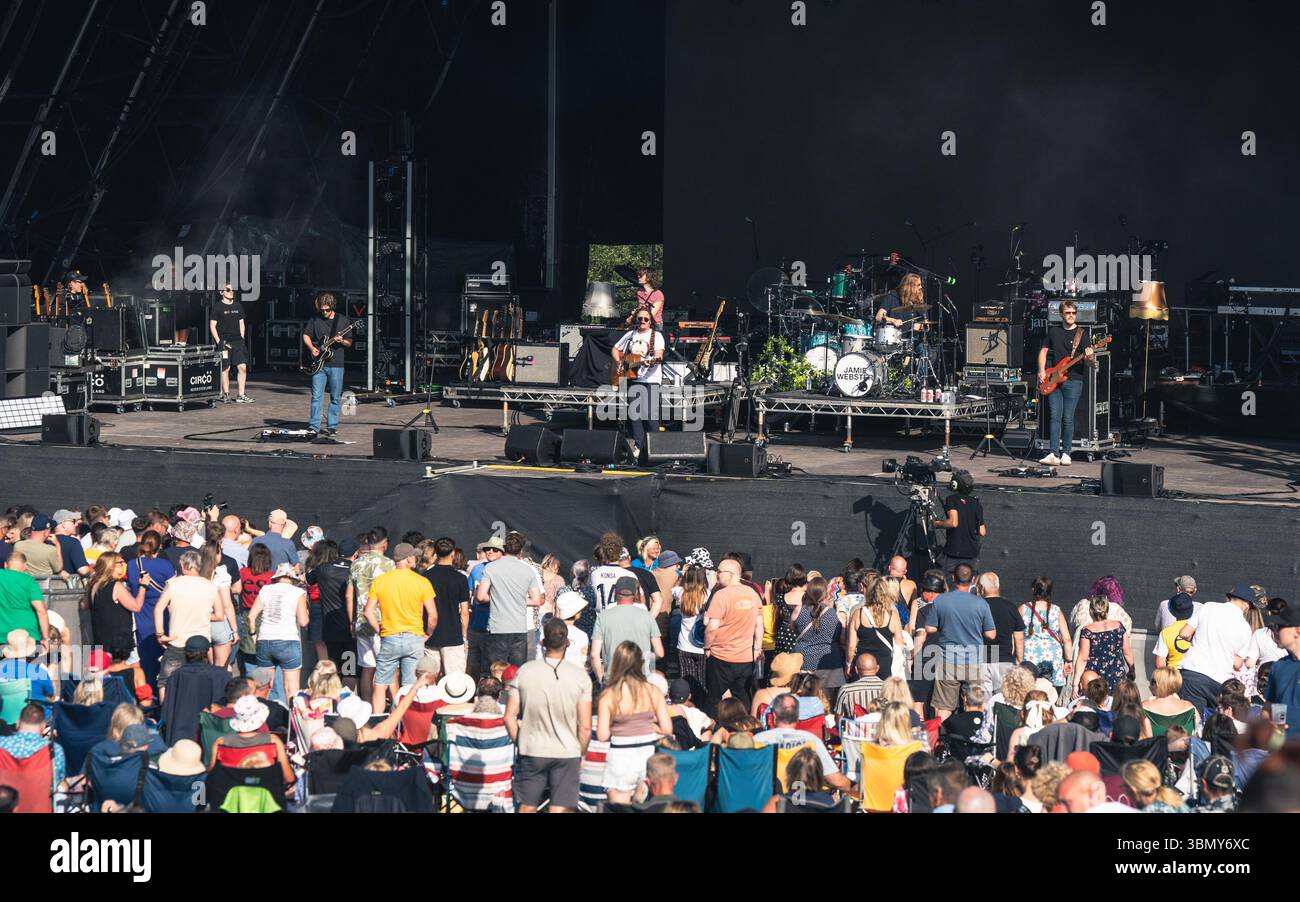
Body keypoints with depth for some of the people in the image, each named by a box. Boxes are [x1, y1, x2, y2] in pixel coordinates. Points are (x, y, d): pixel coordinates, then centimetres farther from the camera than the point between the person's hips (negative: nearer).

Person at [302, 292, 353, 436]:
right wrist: (312, 348, -1)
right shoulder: (315, 319, 6)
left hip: (336, 364, -1)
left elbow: (349, 343, 5)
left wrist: (341, 341, -16)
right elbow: (306, 335, 16)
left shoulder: (343, 320, 3)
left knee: (335, 398, 2)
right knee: (316, 396, -2)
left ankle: (332, 426, 10)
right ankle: (314, 426, 2)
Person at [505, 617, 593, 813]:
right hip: (567, 753, -1)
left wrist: (519, 743, 12)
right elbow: (585, 726, -8)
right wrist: (582, 753, 8)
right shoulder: (580, 676, -8)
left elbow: (510, 717, -3)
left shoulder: (524, 672, -5)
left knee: (527, 807, 14)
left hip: (531, 751, 1)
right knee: (560, 809, 1)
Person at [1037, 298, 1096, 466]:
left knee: (1067, 419, -4)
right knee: (1054, 417, -5)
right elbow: (1043, 351, 18)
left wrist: (1090, 358, -26)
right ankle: (1054, 454, -7)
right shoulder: (1053, 331, 11)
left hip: (1072, 381, -3)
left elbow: (1091, 363, -1)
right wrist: (1042, 371, 4)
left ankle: (1066, 453, 6)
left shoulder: (1081, 334, 2)